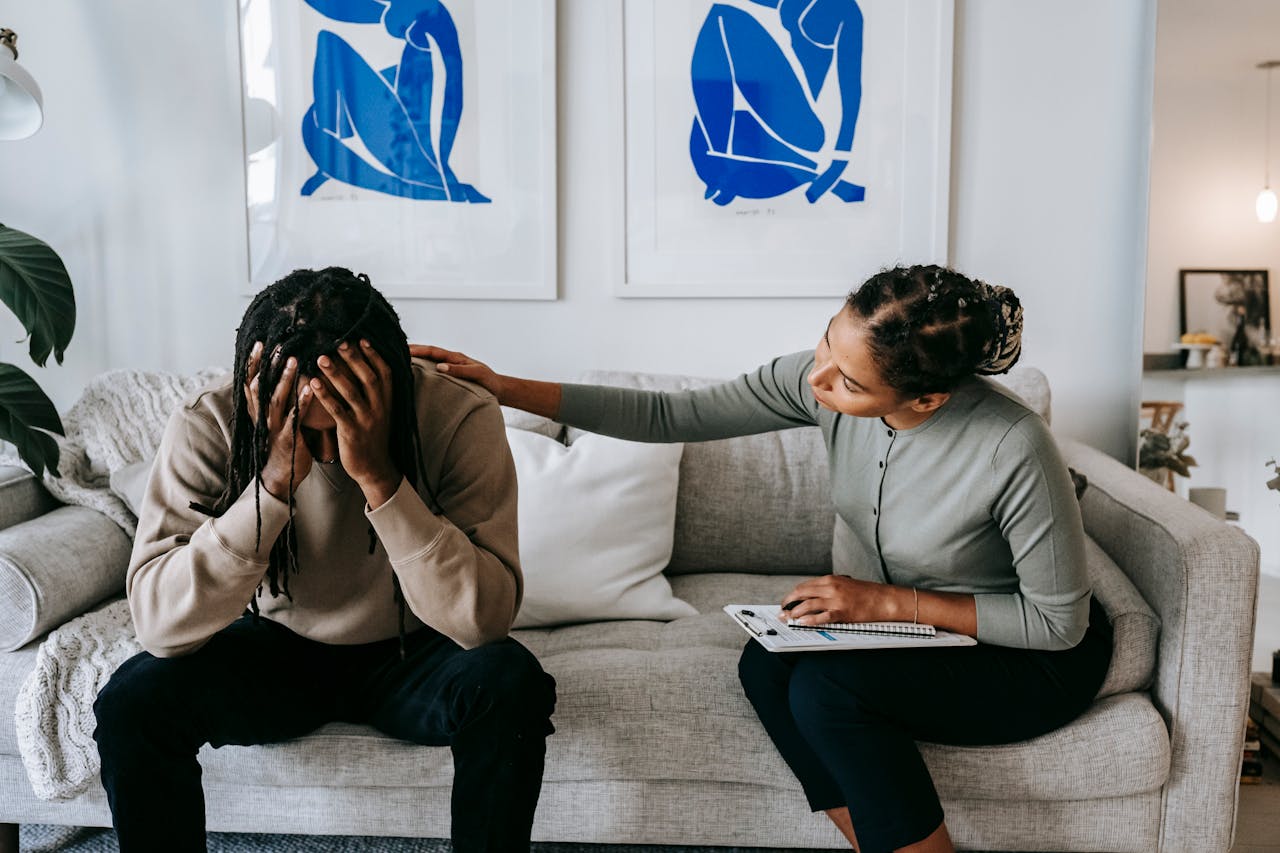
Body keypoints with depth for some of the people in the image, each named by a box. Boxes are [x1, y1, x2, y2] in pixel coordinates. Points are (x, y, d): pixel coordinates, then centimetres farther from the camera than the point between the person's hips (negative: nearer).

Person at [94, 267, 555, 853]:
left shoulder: (460, 417, -24)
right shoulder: (207, 426, -20)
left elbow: (484, 619, -31)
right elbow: (158, 624, -28)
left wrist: (378, 477, -40)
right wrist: (274, 481, -38)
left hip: (411, 655, -1)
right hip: (277, 651, 2)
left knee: (510, 685, -31)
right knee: (134, 700, -24)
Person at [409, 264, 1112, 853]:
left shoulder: (1014, 449, -32)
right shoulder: (815, 379, -18)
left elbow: (1059, 622, -19)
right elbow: (670, 417, -12)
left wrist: (886, 602, -23)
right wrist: (506, 389, -17)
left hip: (1035, 661, -5)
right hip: (888, 617, 6)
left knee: (825, 687, -29)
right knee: (766, 663, -23)